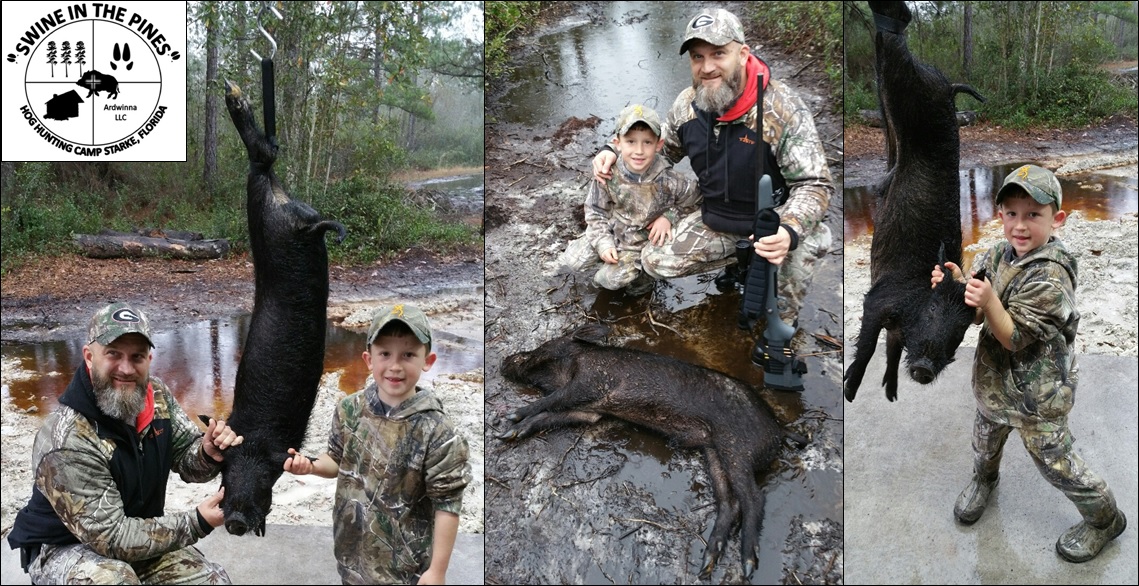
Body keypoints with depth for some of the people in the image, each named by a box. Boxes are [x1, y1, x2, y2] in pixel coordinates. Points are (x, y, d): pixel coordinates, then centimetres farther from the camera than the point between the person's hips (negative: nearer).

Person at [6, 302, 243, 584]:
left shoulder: (156, 395, -10)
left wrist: (208, 453, -25)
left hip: (137, 533, 7)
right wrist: (197, 523, -28)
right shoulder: (67, 443, -31)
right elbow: (111, 538, -29)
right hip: (64, 549, -7)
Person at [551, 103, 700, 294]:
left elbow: (694, 199, -6)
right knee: (567, 263, -5)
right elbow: (596, 212, -7)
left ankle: (641, 273, 14)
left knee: (610, 279, -15)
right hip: (609, 233, 3)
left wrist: (669, 216, -17)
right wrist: (604, 243, -17)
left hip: (642, 242, -2)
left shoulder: (667, 180, -24)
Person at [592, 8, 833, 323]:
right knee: (655, 262, -6)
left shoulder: (782, 108, -24)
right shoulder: (687, 104, -7)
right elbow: (662, 147, 15)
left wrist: (788, 231, -45)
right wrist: (614, 153, -5)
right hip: (715, 219, 5)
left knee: (807, 238, -37)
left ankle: (781, 323, -9)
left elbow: (814, 185, -24)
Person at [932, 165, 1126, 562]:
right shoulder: (998, 255, -7)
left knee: (1055, 462, 9)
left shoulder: (1050, 277, -28)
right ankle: (984, 479, 59)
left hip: (1037, 395, -7)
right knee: (984, 440, 28)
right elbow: (978, 314, -3)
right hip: (996, 381, 7)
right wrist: (957, 284, -23)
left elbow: (1015, 337, -27)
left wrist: (988, 301, -44)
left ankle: (1105, 519, 32)